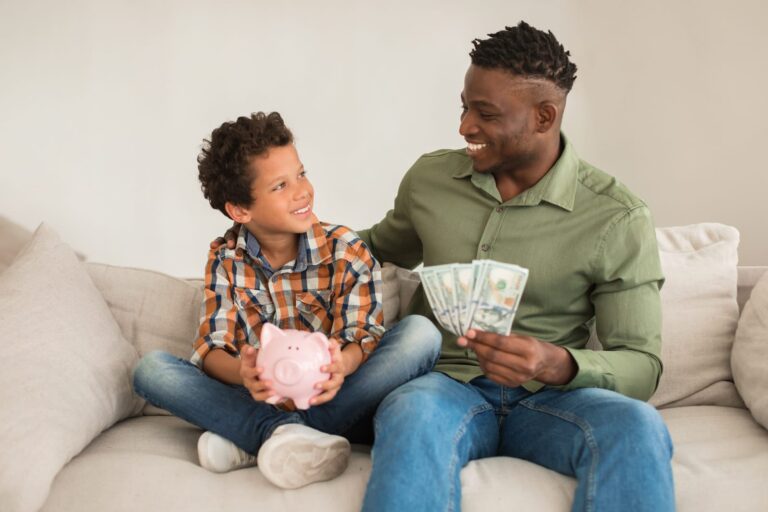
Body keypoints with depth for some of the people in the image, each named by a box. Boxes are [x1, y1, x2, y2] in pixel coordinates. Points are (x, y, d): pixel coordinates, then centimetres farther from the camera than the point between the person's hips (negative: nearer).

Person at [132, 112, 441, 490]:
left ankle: (252, 441, -28)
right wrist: (242, 373, -33)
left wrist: (342, 365, -38)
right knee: (151, 369, -16)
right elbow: (211, 349, -8)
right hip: (260, 401, 1)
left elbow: (363, 337, -13)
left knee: (420, 333, -25)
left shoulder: (347, 252, -5)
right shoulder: (224, 261, 0)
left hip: (329, 400, -1)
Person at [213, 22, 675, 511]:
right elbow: (384, 247, 29)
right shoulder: (429, 178, 6)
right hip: (448, 383, 2)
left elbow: (642, 364, -7)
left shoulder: (617, 218, -5)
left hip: (551, 397, -1)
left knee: (637, 426, -36)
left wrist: (558, 364, -27)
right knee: (414, 412, -37)